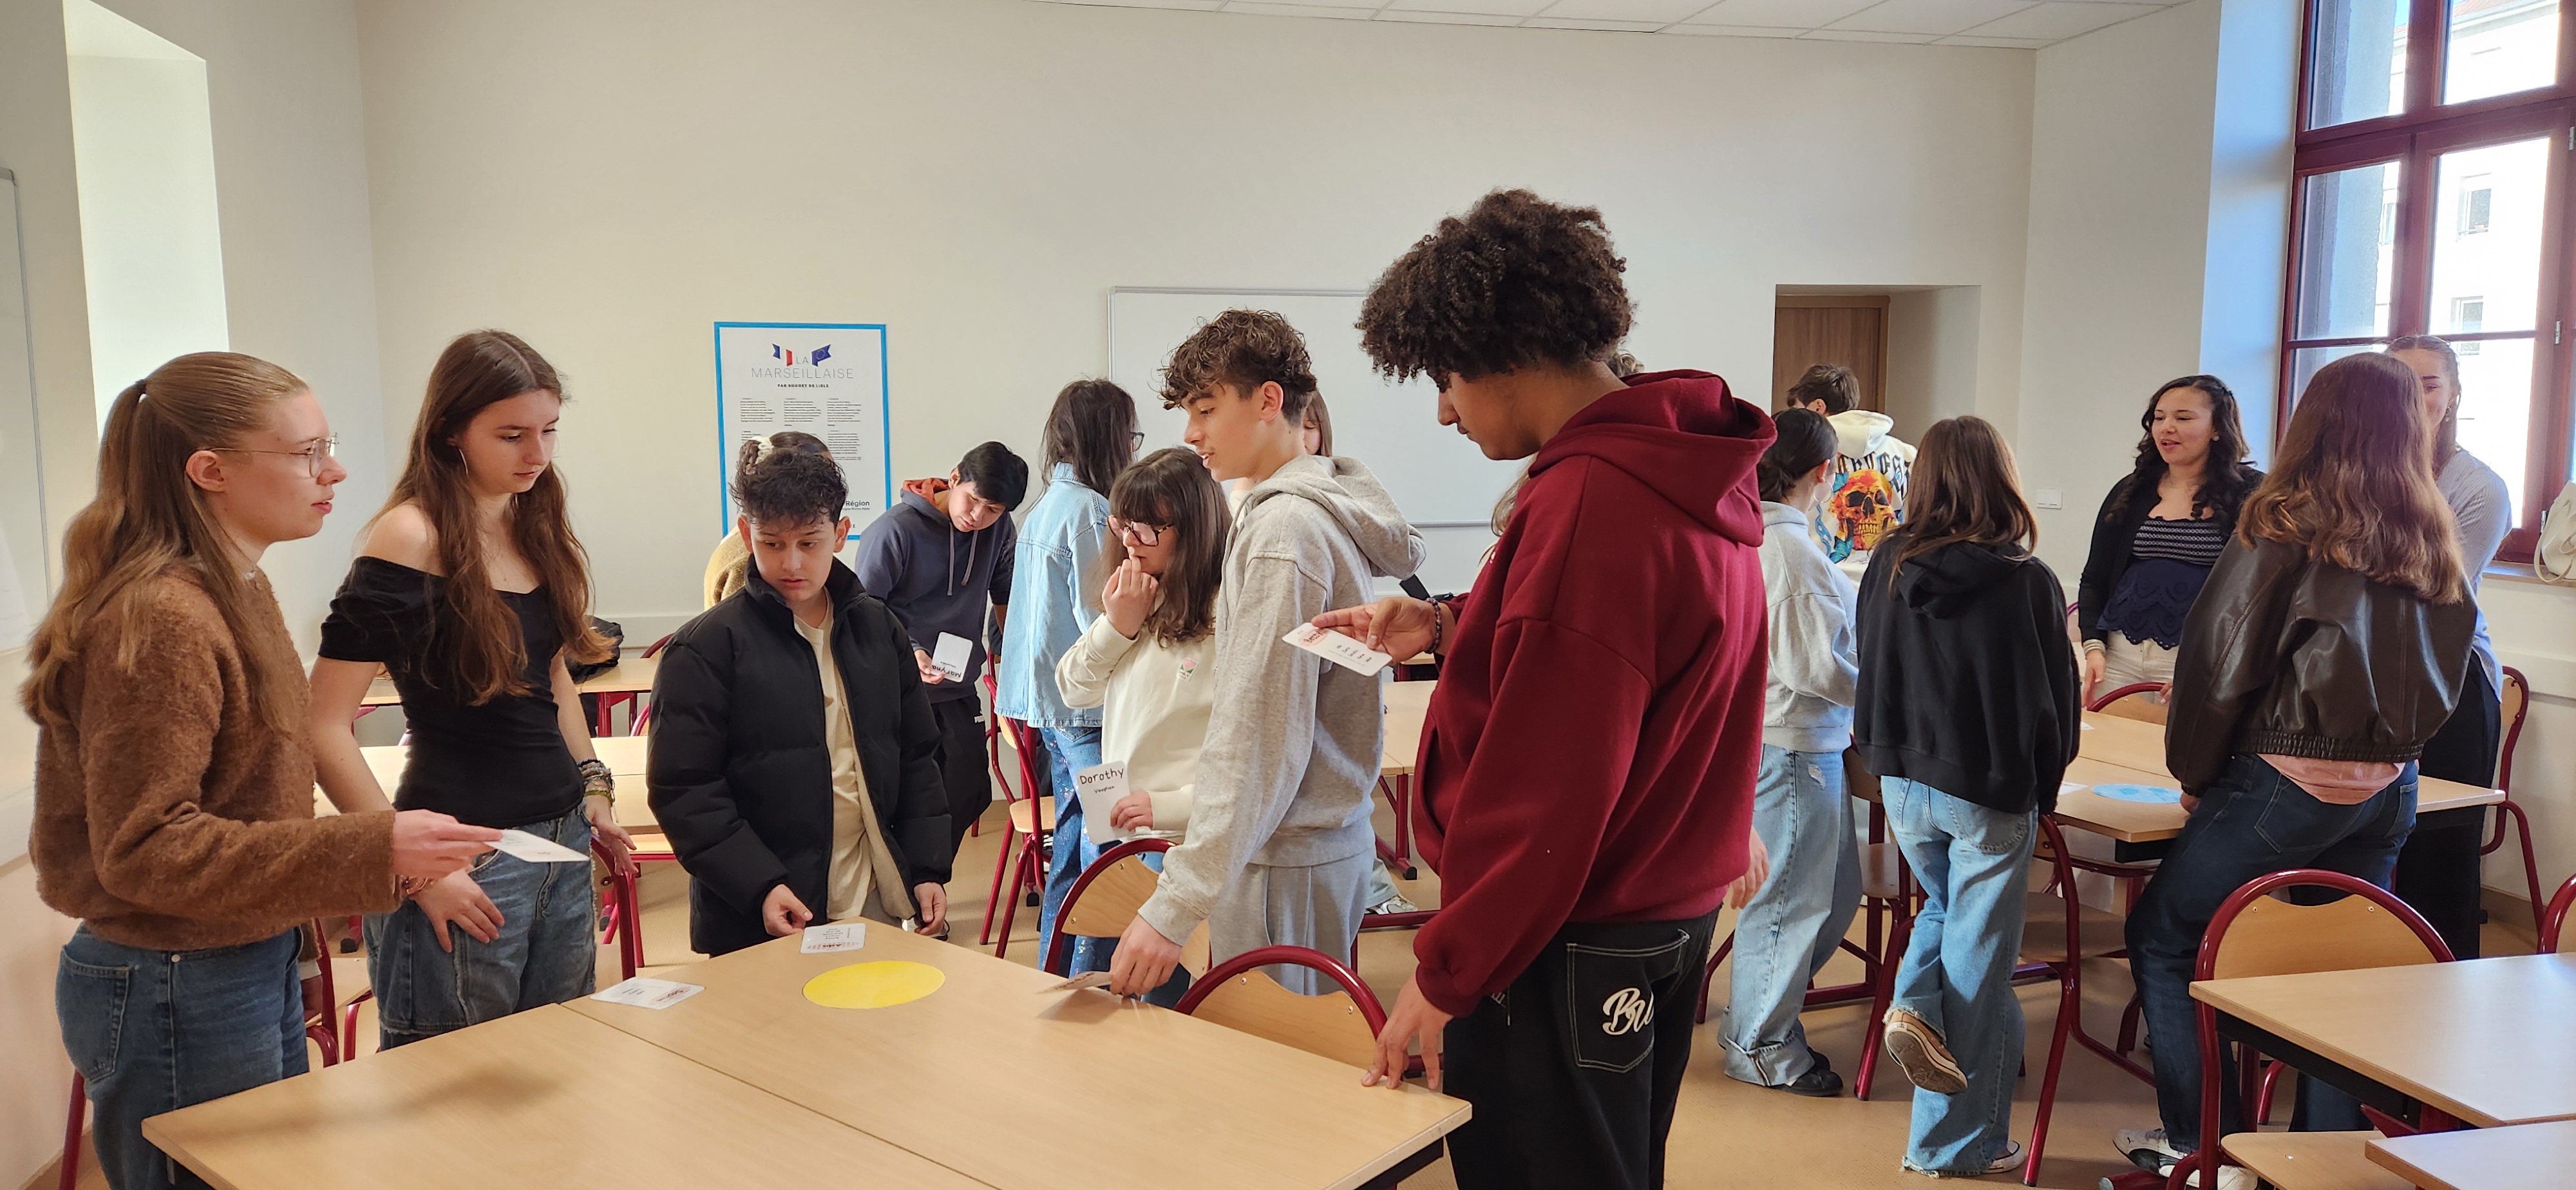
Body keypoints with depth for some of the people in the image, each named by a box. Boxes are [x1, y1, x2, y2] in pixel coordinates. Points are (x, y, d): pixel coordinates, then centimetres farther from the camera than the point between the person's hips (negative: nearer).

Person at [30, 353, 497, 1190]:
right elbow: (143, 847, -25)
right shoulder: (158, 620, -22)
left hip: (253, 966, 9)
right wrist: (371, 852, -31)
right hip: (176, 995, -9)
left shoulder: (235, 591, 8)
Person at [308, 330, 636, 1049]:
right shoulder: (412, 538, -15)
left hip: (564, 838, 7)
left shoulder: (536, 526, 7)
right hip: (469, 864, -7)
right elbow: (323, 728, -17)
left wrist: (591, 783, 12)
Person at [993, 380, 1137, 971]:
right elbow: (1099, 619, -19)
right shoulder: (1088, 511, -16)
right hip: (1087, 701, -10)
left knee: (1074, 836, 16)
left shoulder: (1047, 505, 13)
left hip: (1051, 699, 10)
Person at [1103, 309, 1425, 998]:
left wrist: (1175, 904, -25)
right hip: (1332, 838, 9)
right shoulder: (1333, 509, 11)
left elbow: (1258, 739, -24)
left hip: (1286, 860, -9)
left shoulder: (1282, 529, -18)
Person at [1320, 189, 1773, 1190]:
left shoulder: (1588, 508, -25)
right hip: (1670, 918, 10)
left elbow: (1547, 797, -25)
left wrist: (1444, 977, -16)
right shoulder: (1682, 469, 6)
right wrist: (1448, 628, 10)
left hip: (1569, 954, -10)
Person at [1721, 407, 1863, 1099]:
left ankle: (1757, 1012, 32)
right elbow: (1821, 667, -21)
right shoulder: (1795, 551, -22)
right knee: (1791, 897, 5)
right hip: (1793, 747, -10)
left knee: (1837, 888, 20)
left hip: (1765, 729, 10)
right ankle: (1761, 1046, 21)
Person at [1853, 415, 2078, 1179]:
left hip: (1906, 781, 3)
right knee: (1977, 958, 7)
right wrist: (2042, 788, 10)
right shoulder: (2028, 582, -14)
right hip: (1992, 792, -3)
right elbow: (2058, 699, -5)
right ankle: (1956, 1141, 16)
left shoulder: (1888, 567, -5)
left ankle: (1916, 1002, 4)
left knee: (1944, 905, 30)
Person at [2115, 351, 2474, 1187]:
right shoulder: (2436, 545, 7)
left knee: (2162, 936, 8)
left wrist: (2192, 774, 1)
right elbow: (2445, 673, 15)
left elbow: (2219, 663, -10)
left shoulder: (2282, 529, -10)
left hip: (2289, 775, -6)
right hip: (2391, 787, 6)